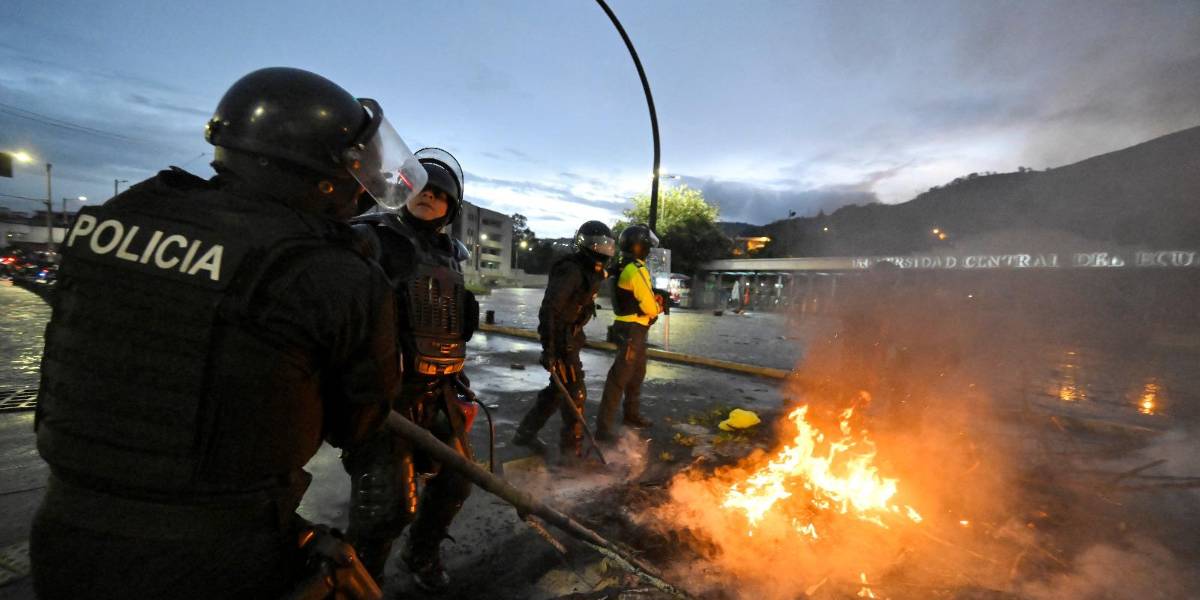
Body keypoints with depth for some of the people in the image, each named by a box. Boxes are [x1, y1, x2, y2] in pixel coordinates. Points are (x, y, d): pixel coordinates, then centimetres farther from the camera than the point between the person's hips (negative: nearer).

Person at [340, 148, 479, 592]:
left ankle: (422, 554, 44)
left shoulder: (449, 255, 12)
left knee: (457, 478, 16)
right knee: (387, 503, -3)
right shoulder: (370, 236, -7)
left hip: (439, 390, 7)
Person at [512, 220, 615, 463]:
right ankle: (571, 449, 13)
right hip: (561, 340, -10)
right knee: (576, 393, -2)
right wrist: (549, 349, -28)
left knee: (558, 389, 18)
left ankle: (526, 432, 32)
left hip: (570, 337, 10)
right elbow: (549, 309, -26)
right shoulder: (571, 270, -20)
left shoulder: (588, 271, 12)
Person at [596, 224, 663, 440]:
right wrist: (658, 307, 2)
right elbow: (649, 307, -20)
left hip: (629, 328, 11)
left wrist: (655, 301, 1)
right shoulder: (636, 270, -19)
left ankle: (632, 414, 38)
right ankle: (603, 427, -4)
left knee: (637, 374, 23)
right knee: (619, 377, -8)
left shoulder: (623, 267, 12)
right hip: (633, 330, -11)